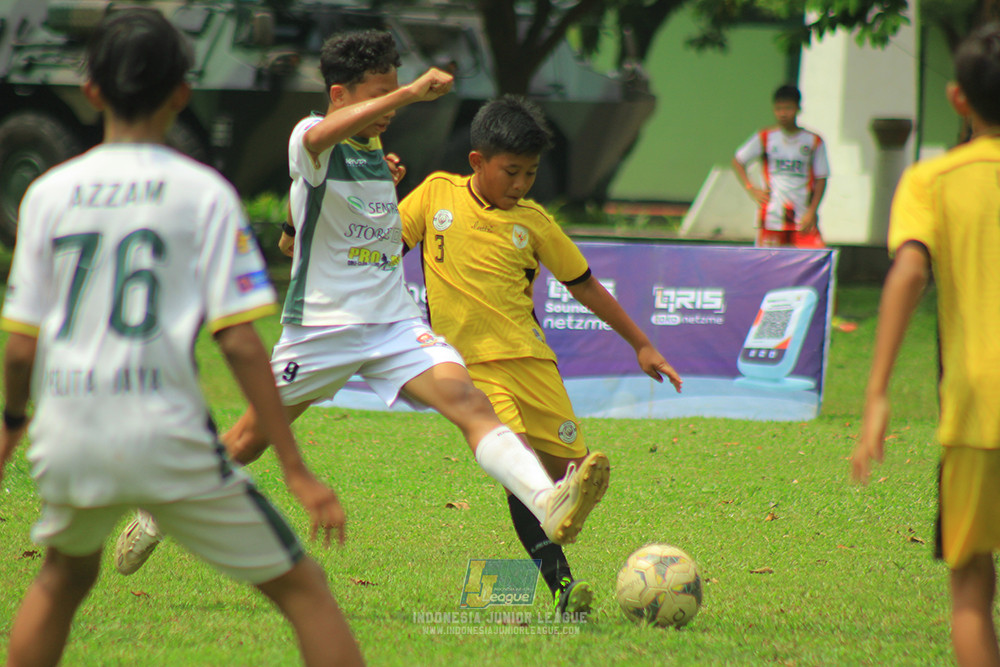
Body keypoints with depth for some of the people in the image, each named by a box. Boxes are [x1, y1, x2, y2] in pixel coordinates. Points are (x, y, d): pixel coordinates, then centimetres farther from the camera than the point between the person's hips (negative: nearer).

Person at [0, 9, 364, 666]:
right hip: (165, 437, -4)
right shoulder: (203, 192, -2)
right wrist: (296, 469, -6)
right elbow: (240, 342, -8)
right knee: (303, 587, 4)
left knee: (64, 579, 31)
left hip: (67, 438, 4)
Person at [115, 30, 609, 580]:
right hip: (321, 324, -5)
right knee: (247, 441, 10)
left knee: (468, 401, -20)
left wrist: (385, 182, 17)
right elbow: (320, 136, -42)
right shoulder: (310, 142, -12)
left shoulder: (374, 150, 11)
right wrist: (411, 93, -49)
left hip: (394, 323, 5)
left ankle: (549, 505, -39)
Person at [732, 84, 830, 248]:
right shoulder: (765, 138, 5)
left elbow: (821, 179, 4)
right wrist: (751, 189, 0)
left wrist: (811, 212, -6)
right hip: (771, 216, 1)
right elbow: (737, 161, 13)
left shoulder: (814, 141, 3)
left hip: (803, 218, 0)